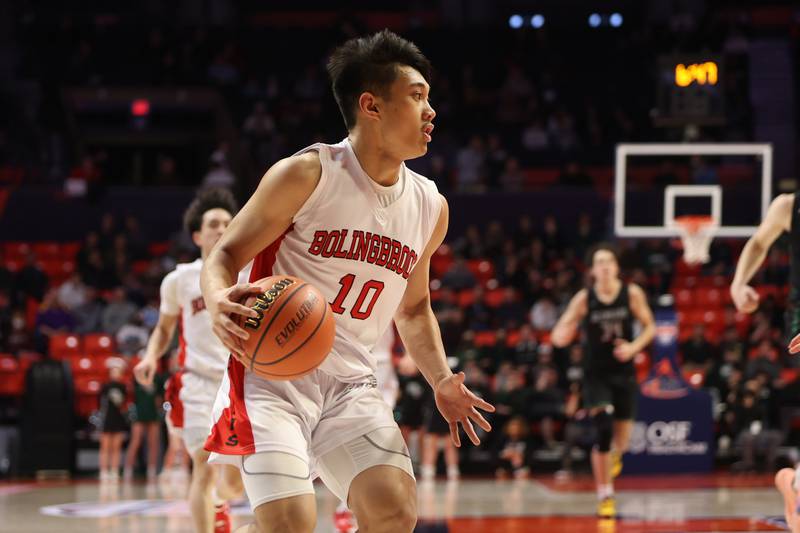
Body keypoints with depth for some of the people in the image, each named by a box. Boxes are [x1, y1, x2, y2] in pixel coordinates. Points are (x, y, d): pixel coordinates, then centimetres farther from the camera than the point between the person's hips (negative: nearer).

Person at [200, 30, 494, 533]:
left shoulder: (431, 207, 7)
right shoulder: (307, 175, -11)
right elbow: (225, 254, -7)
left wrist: (441, 380, 9)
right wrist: (220, 301, -30)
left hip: (350, 381, 6)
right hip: (272, 372, -6)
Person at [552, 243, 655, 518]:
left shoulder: (633, 294, -7)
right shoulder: (584, 299, -10)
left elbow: (649, 327, 2)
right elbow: (559, 334, -9)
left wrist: (634, 347, -16)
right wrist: (562, 335, -33)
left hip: (624, 373, 2)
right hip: (596, 374, -2)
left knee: (621, 440, 8)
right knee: (603, 431, -15)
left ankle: (614, 454, 47)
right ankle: (605, 495, -3)